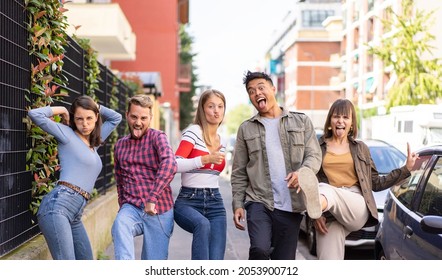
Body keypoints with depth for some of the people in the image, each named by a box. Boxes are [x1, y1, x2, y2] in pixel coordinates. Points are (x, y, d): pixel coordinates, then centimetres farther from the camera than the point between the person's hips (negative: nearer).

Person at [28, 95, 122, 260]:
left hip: (75, 215, 8)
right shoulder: (67, 134, 3)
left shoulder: (94, 143, 23)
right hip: (57, 206, -8)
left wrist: (94, 106, 24)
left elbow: (116, 118, 35)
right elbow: (34, 114, -8)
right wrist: (61, 110, 7)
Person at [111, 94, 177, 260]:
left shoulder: (157, 137, -3)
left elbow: (170, 164, -23)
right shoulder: (120, 145, 15)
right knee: (120, 224, -33)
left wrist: (152, 198, -30)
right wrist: (123, 206, 14)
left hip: (158, 211, -3)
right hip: (131, 208, 3)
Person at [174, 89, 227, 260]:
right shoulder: (193, 132, -5)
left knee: (216, 261, -8)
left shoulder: (222, 141, 16)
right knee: (203, 224, -39)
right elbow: (175, 164, -19)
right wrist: (206, 159, -26)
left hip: (214, 203, 5)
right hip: (188, 201, -5)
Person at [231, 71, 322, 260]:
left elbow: (314, 155, 2)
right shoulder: (246, 129, 11)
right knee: (260, 249, -24)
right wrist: (237, 204, 0)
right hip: (259, 202, 0)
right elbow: (239, 173, 10)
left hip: (291, 207, 1)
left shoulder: (302, 122, 10)